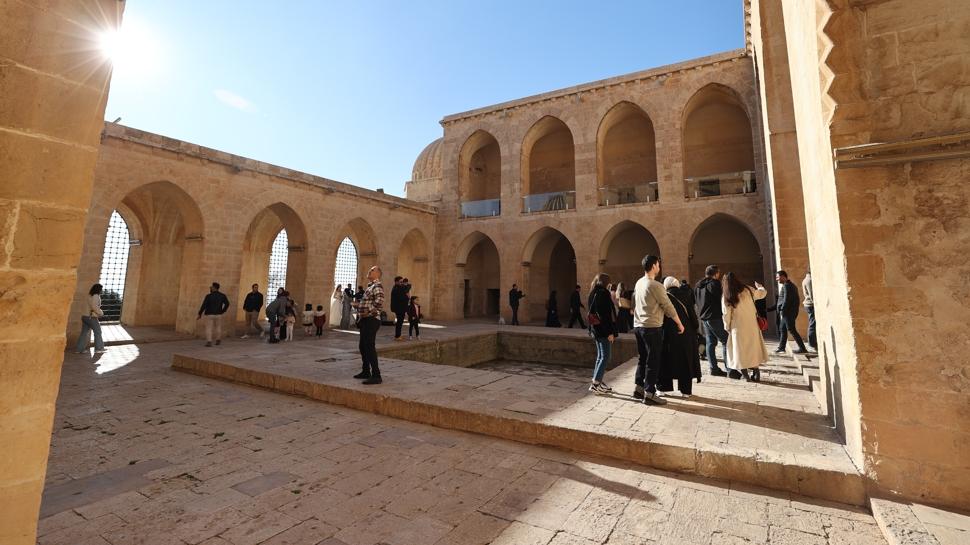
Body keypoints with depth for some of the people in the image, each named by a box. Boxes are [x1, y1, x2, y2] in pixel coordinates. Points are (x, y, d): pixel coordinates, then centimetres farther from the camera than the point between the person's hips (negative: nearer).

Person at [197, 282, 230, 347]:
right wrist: (223, 311, 16)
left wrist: (200, 314, -4)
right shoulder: (222, 295, -2)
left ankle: (209, 342, -7)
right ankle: (218, 340, 25)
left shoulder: (209, 296, -13)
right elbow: (227, 304, 2)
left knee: (209, 329, 2)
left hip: (209, 315, -3)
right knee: (218, 327, 18)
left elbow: (203, 306, -13)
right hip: (218, 314, 3)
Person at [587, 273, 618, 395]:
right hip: (603, 330, -9)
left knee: (600, 356, 16)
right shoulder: (603, 293, -14)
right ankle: (595, 384, -5)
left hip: (595, 330, 9)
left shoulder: (593, 294, 13)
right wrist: (610, 332, -19)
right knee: (605, 357, -4)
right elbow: (606, 314, -20)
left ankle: (597, 381, 21)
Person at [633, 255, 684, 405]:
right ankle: (649, 393, 5)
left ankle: (638, 388, 22)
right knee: (653, 361, 0)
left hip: (638, 326, 8)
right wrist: (679, 324, 1)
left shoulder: (638, 283, 8)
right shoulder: (656, 285, -15)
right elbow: (668, 307, -9)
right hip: (652, 327, -8)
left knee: (643, 359, 16)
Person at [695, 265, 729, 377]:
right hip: (715, 317, -8)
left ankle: (714, 368, 10)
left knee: (711, 342, 9)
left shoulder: (698, 286, 14)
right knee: (726, 341, -2)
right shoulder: (714, 283, -10)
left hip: (704, 317, 8)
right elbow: (721, 299, -11)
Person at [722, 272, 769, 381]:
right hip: (752, 325, 3)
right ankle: (756, 373, 17)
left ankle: (745, 374, 10)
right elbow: (762, 293, 15)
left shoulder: (727, 297, -8)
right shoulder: (748, 290, -2)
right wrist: (759, 286, 36)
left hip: (738, 327, -2)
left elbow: (726, 315, -8)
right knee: (754, 347, 15)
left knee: (740, 349, 9)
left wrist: (727, 328, 6)